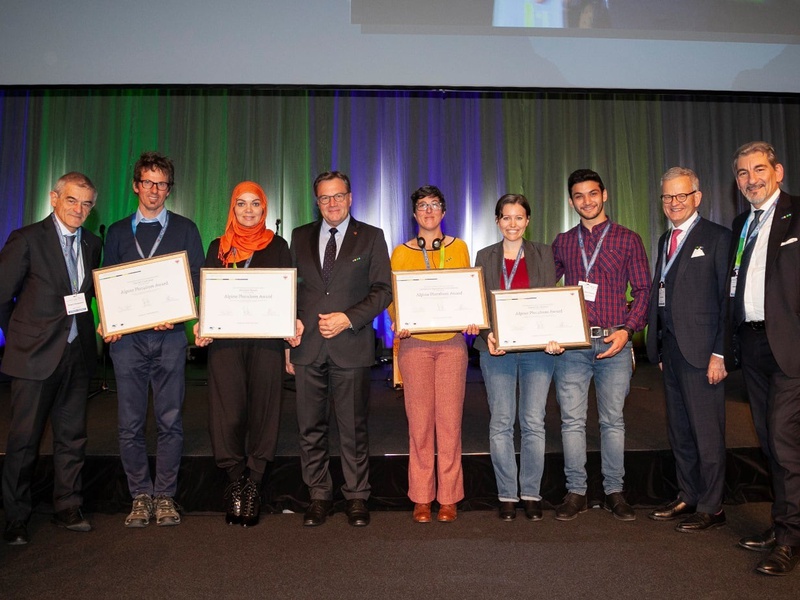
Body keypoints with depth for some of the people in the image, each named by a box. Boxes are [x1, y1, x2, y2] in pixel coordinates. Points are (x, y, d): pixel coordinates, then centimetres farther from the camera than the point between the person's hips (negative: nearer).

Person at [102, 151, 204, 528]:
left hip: (169, 335, -1)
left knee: (169, 421, 2)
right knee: (130, 423, 4)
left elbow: (197, 279, 4)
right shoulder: (117, 232, 15)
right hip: (127, 337, 2)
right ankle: (140, 496, 17)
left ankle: (165, 497, 13)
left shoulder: (184, 229, 9)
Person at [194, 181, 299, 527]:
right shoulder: (218, 247, 13)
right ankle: (235, 482, 14)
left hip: (266, 340, -1)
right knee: (228, 411, -2)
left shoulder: (277, 246, 10)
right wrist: (201, 324, -6)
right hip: (225, 340, 1)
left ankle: (253, 485, 14)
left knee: (262, 409, 2)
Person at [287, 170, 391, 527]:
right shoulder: (300, 237, 13)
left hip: (351, 347, -2)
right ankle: (319, 495, 22)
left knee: (353, 428, 5)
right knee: (310, 428, 7)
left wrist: (348, 319, -12)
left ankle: (356, 497, 19)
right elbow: (289, 290, 13)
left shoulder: (371, 237, 6)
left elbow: (383, 290, 1)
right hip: (308, 347, 3)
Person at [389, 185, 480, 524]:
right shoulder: (401, 252, 8)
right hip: (415, 343, 0)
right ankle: (421, 498, 15)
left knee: (450, 420, 1)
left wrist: (472, 321, -9)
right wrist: (397, 323, -13)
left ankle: (449, 497, 14)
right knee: (419, 421, 2)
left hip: (452, 342, 1)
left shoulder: (459, 248, 10)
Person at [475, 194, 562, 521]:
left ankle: (531, 494, 16)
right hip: (497, 348, 1)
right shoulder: (485, 256, 9)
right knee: (501, 423, 3)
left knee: (533, 423, 2)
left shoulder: (543, 253, 8)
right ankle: (507, 495, 15)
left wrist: (554, 338, -14)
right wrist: (487, 334, -14)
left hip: (537, 347, 0)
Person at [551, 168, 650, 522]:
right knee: (572, 419, 3)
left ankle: (614, 492, 20)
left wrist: (627, 330, -10)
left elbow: (643, 290, 3)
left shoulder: (628, 240, 6)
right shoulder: (562, 243, 12)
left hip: (613, 344, -1)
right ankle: (575, 492, 14)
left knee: (613, 420, 7)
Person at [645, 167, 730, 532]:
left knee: (707, 433, 2)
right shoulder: (665, 240, 16)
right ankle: (688, 498, 28)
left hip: (701, 350, -7)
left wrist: (720, 353, -15)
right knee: (679, 430, 14)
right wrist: (657, 346, 9)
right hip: (670, 349, 7)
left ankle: (711, 507, 16)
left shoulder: (717, 238, -5)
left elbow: (728, 300, -9)